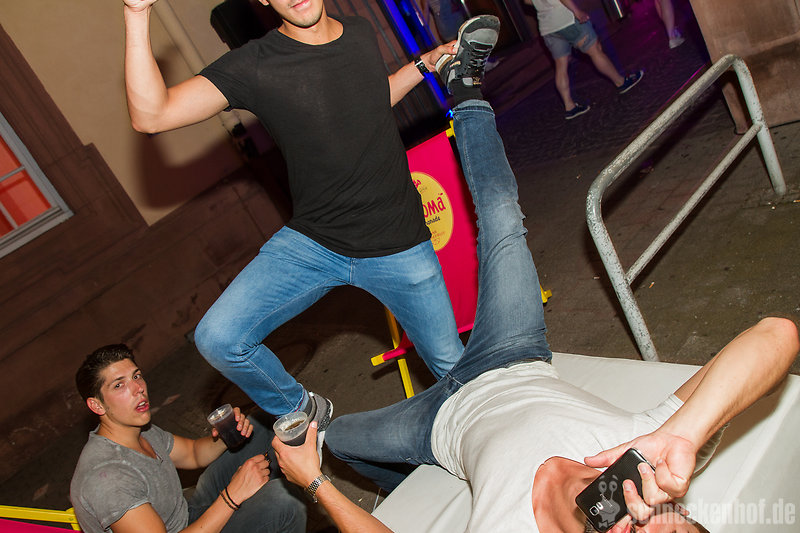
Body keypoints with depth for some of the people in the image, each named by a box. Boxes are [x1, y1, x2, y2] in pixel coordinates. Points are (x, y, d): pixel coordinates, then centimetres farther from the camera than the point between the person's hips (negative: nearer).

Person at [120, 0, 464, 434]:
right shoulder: (254, 65, -13)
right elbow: (150, 115, -24)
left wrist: (425, 64, 13)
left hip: (398, 248, 2)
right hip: (310, 243, -2)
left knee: (450, 362, 10)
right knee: (218, 339, -17)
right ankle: (303, 412, 13)